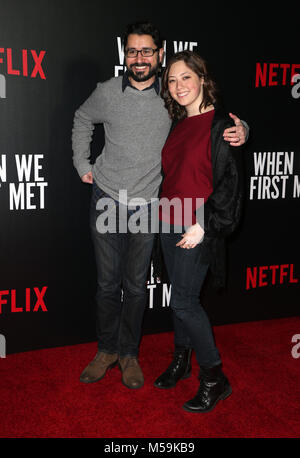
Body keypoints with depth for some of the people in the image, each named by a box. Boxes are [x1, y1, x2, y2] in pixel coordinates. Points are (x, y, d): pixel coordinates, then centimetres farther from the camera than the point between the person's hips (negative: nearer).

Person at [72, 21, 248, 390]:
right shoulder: (107, 93, 0)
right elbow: (82, 120, 21)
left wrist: (240, 130, -15)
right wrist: (82, 164, 14)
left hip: (147, 207, -1)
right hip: (107, 201, 1)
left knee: (136, 286, 8)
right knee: (107, 283, 8)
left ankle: (129, 353, 28)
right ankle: (107, 350, 28)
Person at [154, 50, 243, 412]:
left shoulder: (220, 124, -11)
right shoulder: (180, 124, 12)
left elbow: (228, 182, -15)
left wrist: (203, 226, -18)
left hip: (197, 228, -7)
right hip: (169, 223, 7)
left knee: (183, 300, -6)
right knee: (180, 295, 15)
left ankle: (214, 378, 10)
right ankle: (181, 360, 32)